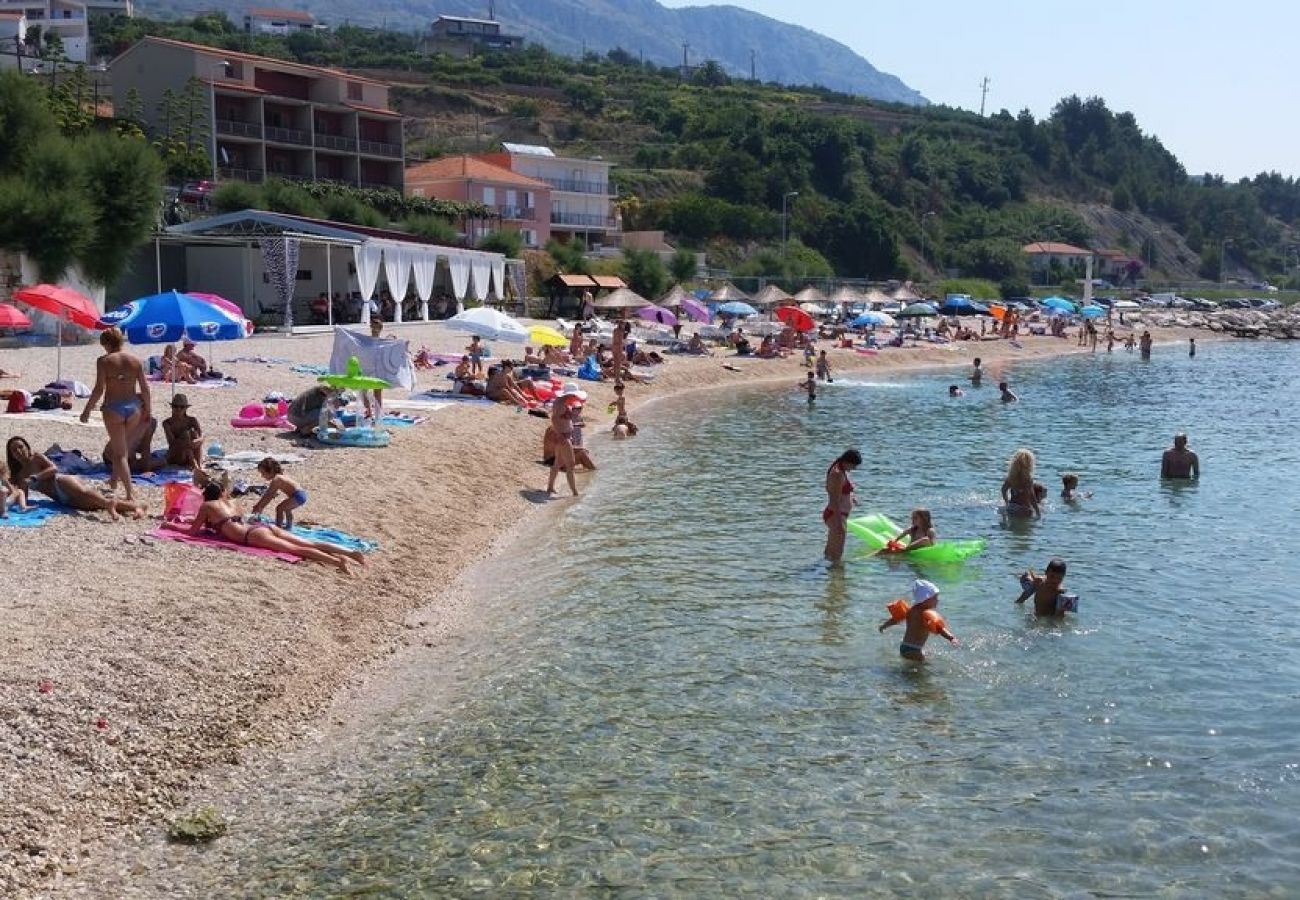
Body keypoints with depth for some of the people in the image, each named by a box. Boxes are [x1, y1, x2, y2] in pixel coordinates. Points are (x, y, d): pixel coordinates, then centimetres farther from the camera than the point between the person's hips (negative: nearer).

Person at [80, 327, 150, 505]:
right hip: (133, 407, 4)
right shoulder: (135, 361, 4)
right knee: (121, 446, 27)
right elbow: (145, 388, 5)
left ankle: (130, 494, -9)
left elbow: (99, 389, -12)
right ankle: (114, 478, 38)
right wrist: (148, 410, 17)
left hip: (113, 408, -4)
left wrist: (87, 410, -3)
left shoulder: (104, 361, -7)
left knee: (120, 453, 0)